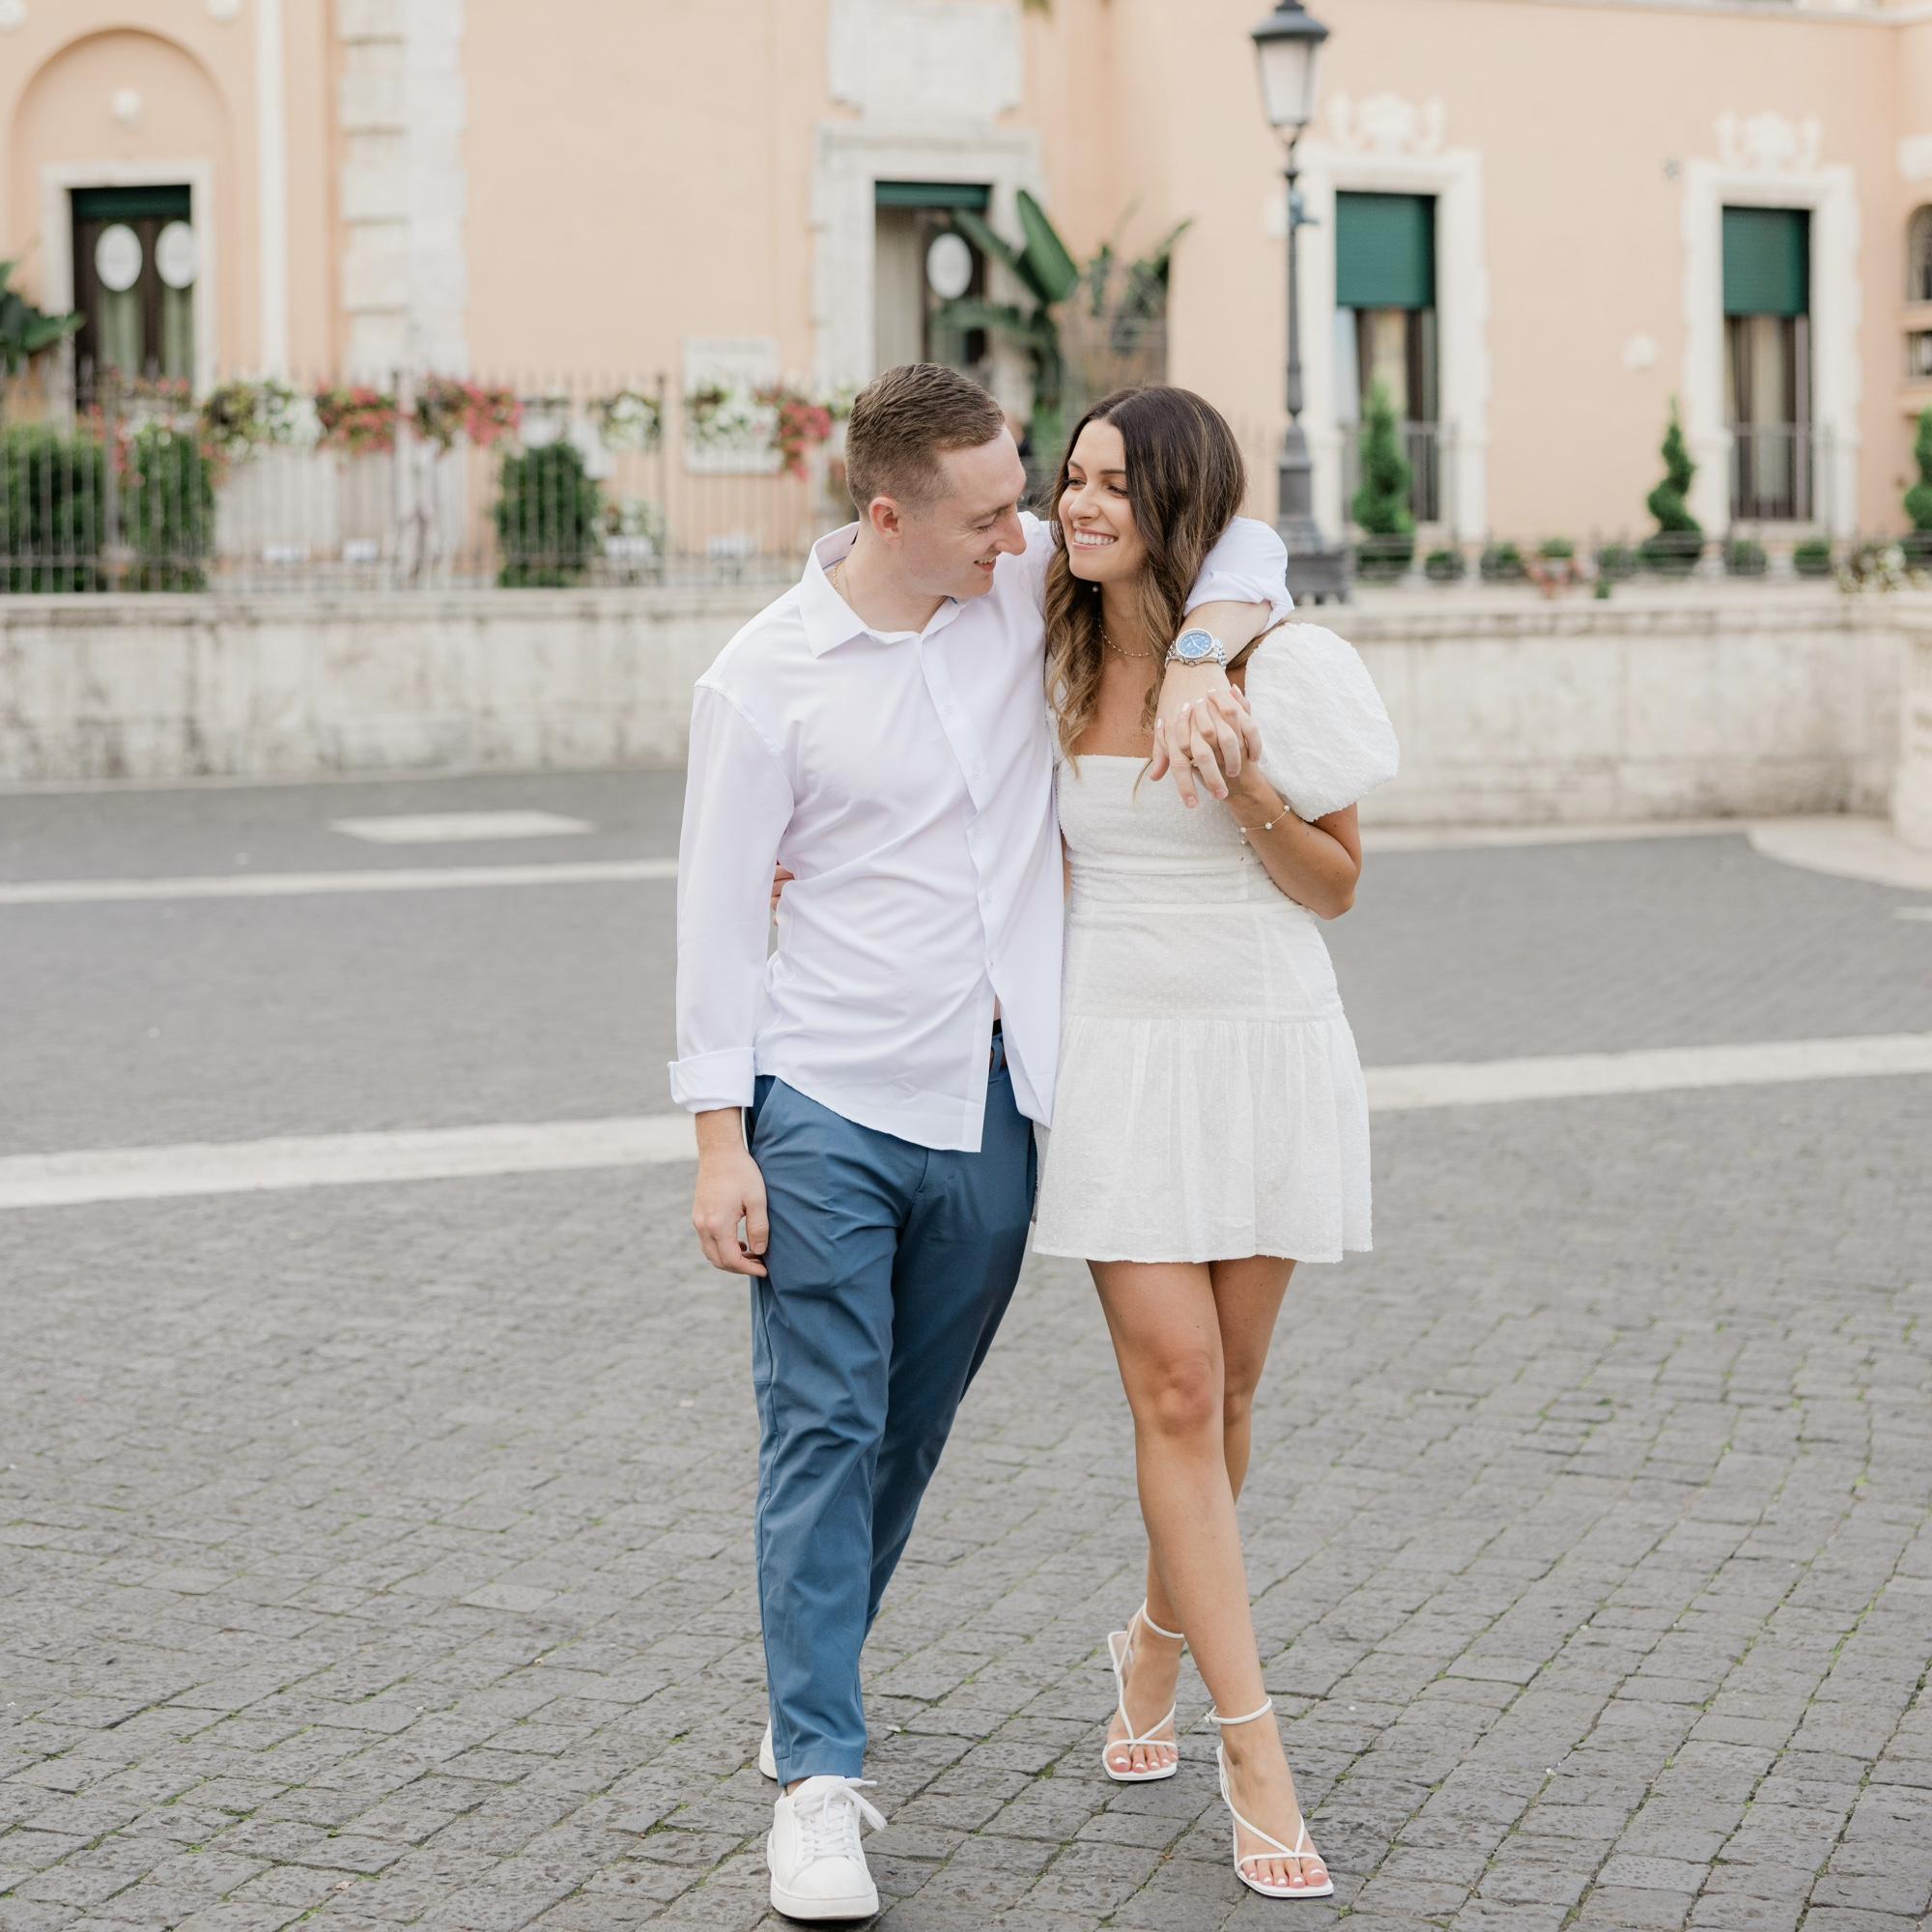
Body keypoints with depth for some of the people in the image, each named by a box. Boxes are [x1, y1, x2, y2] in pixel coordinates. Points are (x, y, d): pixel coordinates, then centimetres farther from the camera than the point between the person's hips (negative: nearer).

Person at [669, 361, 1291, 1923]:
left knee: (910, 1432, 14)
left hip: (991, 1105, 4)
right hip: (829, 1107, -4)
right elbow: (720, 917, -5)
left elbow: (1239, 543, 10)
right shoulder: (766, 678, -8)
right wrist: (721, 1143, -8)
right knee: (822, 1433, -5)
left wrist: (1199, 667, -11)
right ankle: (820, 1777, -1)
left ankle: (810, 1705, 32)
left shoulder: (1031, 586, 1)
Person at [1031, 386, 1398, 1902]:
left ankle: (1158, 1646, 36)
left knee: (1224, 1389, 10)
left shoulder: (1276, 666, -6)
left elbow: (1334, 886, -2)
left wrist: (1248, 787, -20)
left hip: (1268, 1049, -1)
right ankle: (1256, 1758, -4)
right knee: (1176, 1393, -8)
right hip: (1119, 1050, 1)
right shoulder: (1056, 664, 3)